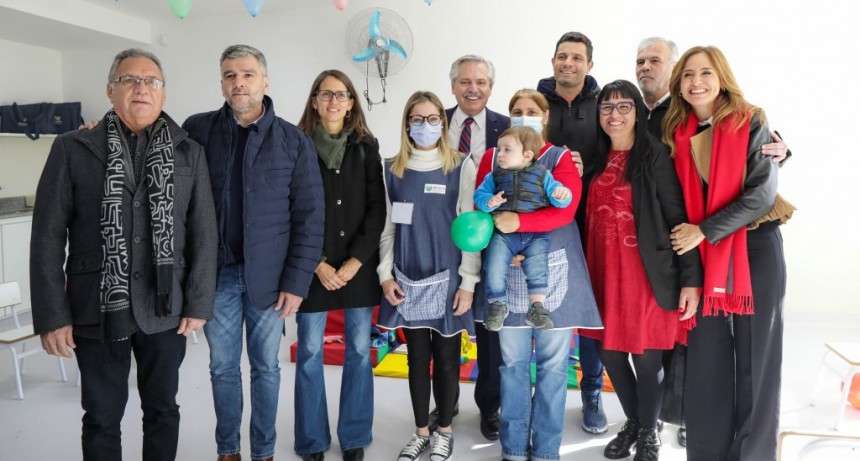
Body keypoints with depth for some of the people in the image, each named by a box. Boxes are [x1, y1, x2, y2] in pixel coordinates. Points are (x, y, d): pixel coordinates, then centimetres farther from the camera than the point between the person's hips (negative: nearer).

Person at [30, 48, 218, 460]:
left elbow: (203, 233, 2)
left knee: (163, 411, 15)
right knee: (102, 417, 12)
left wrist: (198, 303, -3)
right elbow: (48, 236, -2)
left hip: (165, 309, 1)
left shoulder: (188, 153, 3)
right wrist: (52, 315, -7)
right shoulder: (72, 149, 0)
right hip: (97, 309, -1)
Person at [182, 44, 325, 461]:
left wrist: (296, 282, -8)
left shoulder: (294, 141, -3)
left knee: (266, 368, 11)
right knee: (222, 368, 13)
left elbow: (309, 216, -4)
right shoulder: (197, 130, 1)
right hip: (216, 273, 1)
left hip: (268, 275, -1)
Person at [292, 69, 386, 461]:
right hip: (312, 265, -1)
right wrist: (317, 263, -10)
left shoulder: (367, 146, 7)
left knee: (359, 350, 6)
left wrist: (355, 261, -8)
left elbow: (377, 208, 1)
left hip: (358, 264, 2)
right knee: (309, 352, 3)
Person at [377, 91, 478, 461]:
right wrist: (385, 274, -1)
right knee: (417, 357, 12)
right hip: (407, 280, 3)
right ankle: (421, 431, 28)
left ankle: (444, 431, 27)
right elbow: (387, 226, 8)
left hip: (447, 278, -2)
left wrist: (468, 282, -9)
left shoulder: (461, 166, -3)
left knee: (446, 358, 8)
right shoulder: (392, 169, 5)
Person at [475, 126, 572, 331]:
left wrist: (562, 194, -18)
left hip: (536, 234, -1)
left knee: (536, 269, -13)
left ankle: (537, 309, -1)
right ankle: (497, 305, 11)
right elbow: (479, 194, 8)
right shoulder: (495, 175, 13)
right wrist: (489, 202, -14)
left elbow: (557, 197, 6)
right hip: (503, 233, 1)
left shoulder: (542, 174, 9)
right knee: (494, 268, -9)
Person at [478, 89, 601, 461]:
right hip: (508, 270, 1)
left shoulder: (561, 157, 4)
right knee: (512, 361, 7)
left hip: (554, 270, -1)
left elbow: (564, 210, -11)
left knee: (553, 360, 5)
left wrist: (518, 222, -23)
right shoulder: (494, 157, 10)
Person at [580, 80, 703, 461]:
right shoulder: (597, 159, 9)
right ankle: (631, 423, 35)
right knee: (610, 351, 11)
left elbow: (678, 219, -10)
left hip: (645, 273, -5)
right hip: (603, 272, 5)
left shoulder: (655, 156, -7)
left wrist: (690, 280, -13)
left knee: (646, 356, 3)